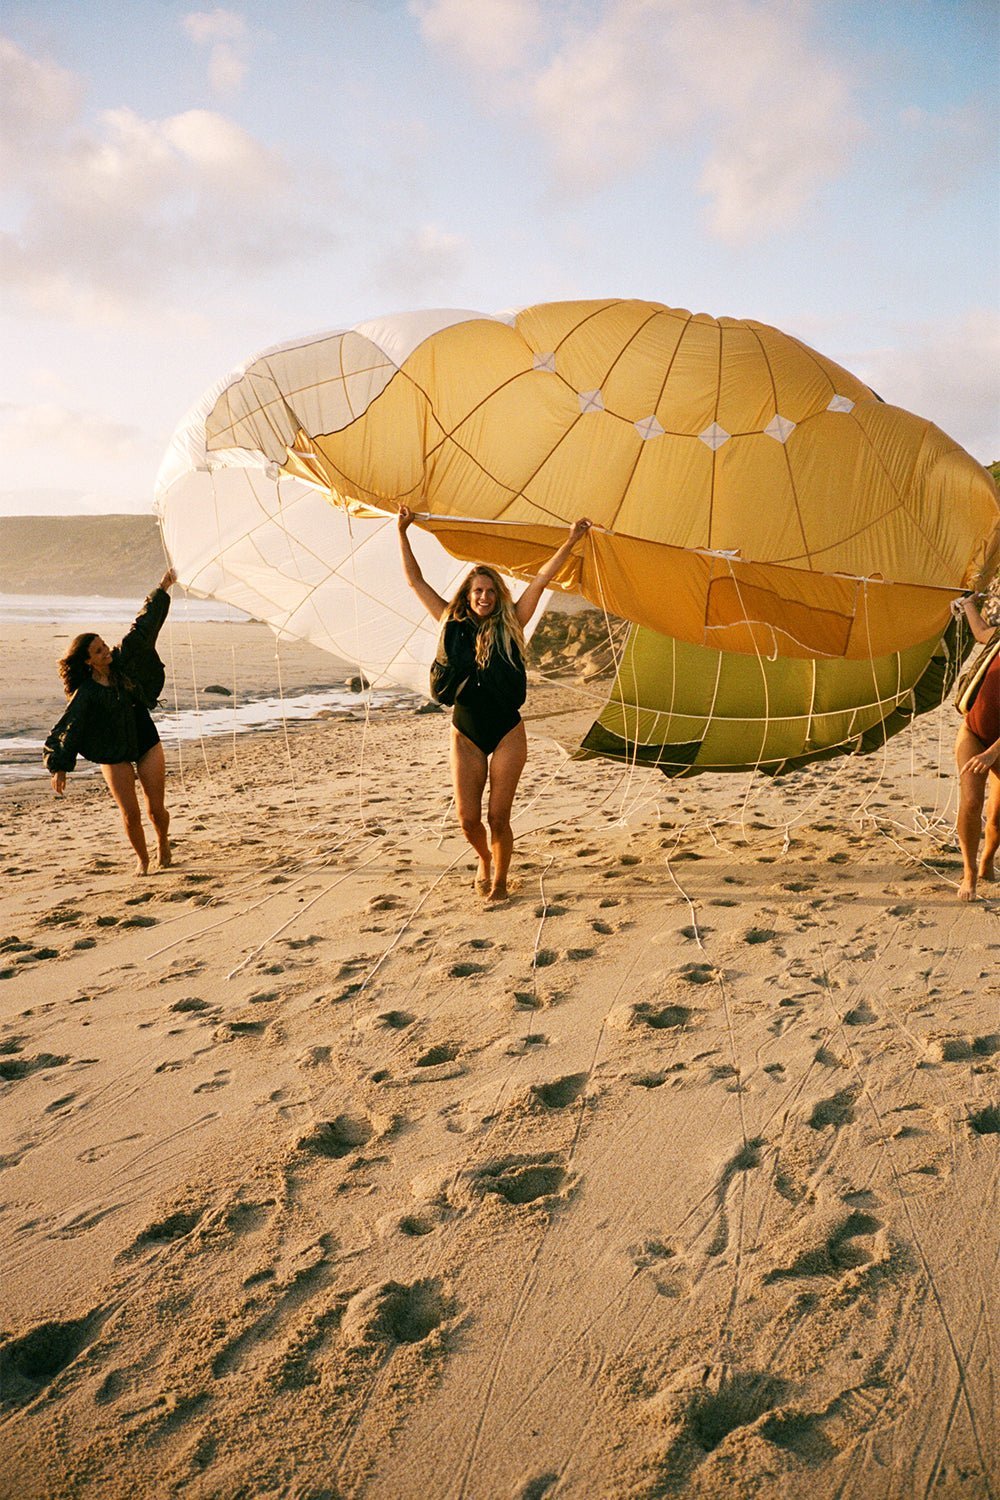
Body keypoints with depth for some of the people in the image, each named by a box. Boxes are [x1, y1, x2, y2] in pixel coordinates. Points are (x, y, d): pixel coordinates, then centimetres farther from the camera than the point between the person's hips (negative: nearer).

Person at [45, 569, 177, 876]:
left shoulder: (124, 661, -4)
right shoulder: (85, 694, -14)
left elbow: (144, 626, 1)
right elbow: (67, 728, -13)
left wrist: (161, 590, 4)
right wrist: (59, 767, -16)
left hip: (146, 743, 3)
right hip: (114, 755, -3)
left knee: (156, 808, 3)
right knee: (130, 814, -2)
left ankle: (163, 842, 33)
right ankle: (142, 858, 22)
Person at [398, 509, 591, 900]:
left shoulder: (510, 625, 1)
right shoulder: (453, 624, 4)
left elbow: (541, 578, 0)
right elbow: (416, 581, 9)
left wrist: (570, 542, -1)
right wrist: (403, 533, 10)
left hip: (508, 732, -1)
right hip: (466, 734, 1)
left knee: (498, 818, -1)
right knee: (468, 818, 1)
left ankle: (500, 880, 21)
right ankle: (484, 860, 34)